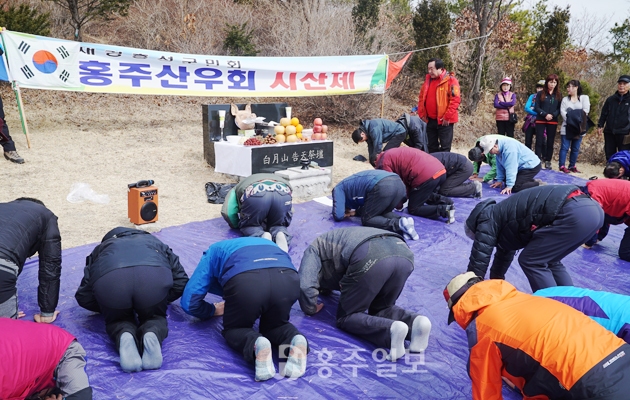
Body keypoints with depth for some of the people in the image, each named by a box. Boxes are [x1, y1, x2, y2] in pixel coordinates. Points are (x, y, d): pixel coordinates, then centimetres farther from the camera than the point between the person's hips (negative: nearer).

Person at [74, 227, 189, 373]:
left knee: (117, 319, 28)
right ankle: (152, 334, -5)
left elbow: (83, 297, 31)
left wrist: (106, 306, 47)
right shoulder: (155, 242, 41)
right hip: (155, 275, 0)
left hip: (108, 279, 0)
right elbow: (181, 282, 30)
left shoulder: (101, 248, 41)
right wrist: (162, 299, 45)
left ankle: (123, 336, -3)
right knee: (154, 316, 27)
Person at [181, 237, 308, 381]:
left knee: (234, 329, 24)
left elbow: (189, 302, 29)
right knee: (275, 325, 29)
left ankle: (256, 345, -9)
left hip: (245, 281, -3)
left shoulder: (214, 251, 37)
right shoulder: (268, 244, 45)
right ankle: (295, 340, -4)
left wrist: (213, 311, 47)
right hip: (288, 280, 3)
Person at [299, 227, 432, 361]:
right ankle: (414, 321, -2)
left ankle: (391, 329, -15)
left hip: (370, 257, -7)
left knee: (345, 317, 12)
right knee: (381, 309, 28)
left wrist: (310, 309, 26)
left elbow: (306, 286, 8)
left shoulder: (313, 249, 26)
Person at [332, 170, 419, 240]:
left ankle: (398, 224, -14)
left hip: (383, 187, -8)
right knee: (383, 213, 26)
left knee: (367, 219, 9)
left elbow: (338, 216, 11)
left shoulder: (338, 189, 22)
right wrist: (356, 211, 37)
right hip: (399, 183, 8)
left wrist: (346, 214, 32)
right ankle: (402, 220, -4)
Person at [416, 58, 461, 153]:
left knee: (445, 147, -1)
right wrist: (422, 113, 7)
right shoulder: (428, 79, 11)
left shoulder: (450, 80, -9)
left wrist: (447, 117, -15)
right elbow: (421, 97, 17)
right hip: (430, 120, 7)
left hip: (444, 121, -6)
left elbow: (456, 100, -14)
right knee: (432, 146, 13)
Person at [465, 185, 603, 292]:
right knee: (549, 260, 23)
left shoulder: (487, 220, 6)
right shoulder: (502, 215, 32)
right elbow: (505, 251, 46)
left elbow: (479, 259, 5)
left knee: (531, 261, 3)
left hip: (574, 214, -10)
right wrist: (494, 282, 57)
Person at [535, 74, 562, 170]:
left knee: (550, 142, 5)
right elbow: (536, 107, -3)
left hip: (553, 122, 2)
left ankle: (548, 161, 12)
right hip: (540, 121, -2)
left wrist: (552, 115, -15)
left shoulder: (559, 95, 7)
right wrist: (545, 114, -17)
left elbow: (560, 109, 4)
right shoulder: (540, 93, 2)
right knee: (539, 141, -4)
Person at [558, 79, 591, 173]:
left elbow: (585, 111, -5)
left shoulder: (584, 98, 7)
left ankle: (572, 166, 11)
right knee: (564, 147, -4)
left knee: (575, 148, 4)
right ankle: (561, 165, -2)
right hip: (567, 127, 0)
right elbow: (563, 112, -2)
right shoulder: (565, 99, 11)